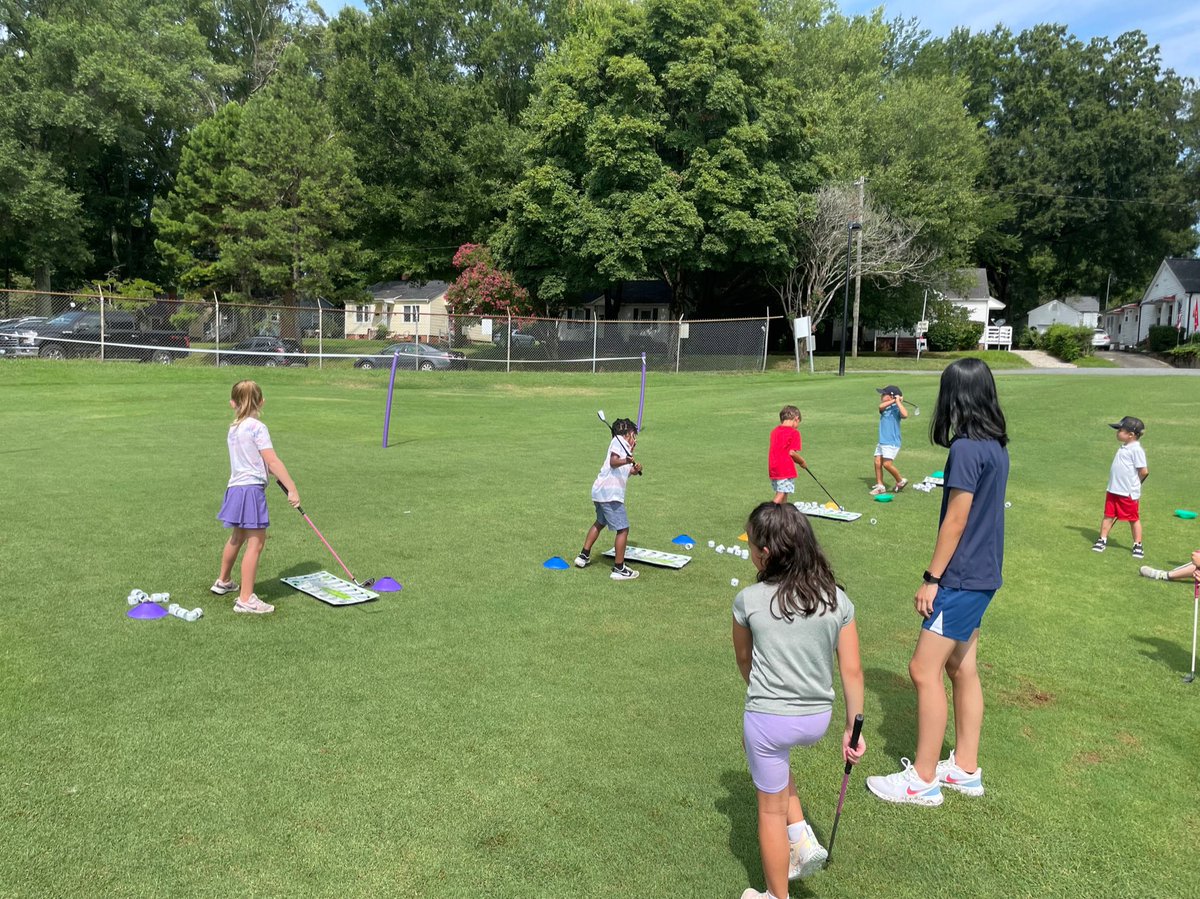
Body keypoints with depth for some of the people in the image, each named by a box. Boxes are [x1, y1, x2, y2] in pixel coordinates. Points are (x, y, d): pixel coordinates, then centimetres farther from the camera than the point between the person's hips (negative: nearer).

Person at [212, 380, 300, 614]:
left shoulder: (233, 428, 12)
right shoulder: (257, 427, -12)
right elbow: (272, 462, -17)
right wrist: (292, 489, -17)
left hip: (236, 487, 9)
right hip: (251, 489, -9)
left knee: (237, 537, 26)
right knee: (255, 542, -6)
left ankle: (223, 581, 45)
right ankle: (246, 599, -4)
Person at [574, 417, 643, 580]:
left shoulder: (624, 446, 22)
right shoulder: (618, 440, -5)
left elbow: (623, 472, 19)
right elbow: (613, 461, -22)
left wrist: (634, 470, 2)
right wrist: (626, 461, -40)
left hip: (600, 491, 11)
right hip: (610, 493, -11)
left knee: (600, 522, 30)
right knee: (623, 529, -6)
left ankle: (583, 556, 38)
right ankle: (619, 569, -3)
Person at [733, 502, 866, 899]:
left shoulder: (748, 600, -13)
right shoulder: (838, 601, -6)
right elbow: (852, 671, -2)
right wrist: (853, 728, 8)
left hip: (769, 718, -4)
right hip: (818, 719, 4)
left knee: (771, 808, 14)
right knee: (773, 750, 34)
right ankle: (802, 838, 26)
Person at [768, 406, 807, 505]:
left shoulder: (774, 431, 11)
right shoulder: (794, 432, -10)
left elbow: (777, 450, 13)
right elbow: (792, 452, -15)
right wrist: (802, 462, 2)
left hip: (773, 468, 7)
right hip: (786, 469, -7)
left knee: (784, 494, 16)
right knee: (781, 496, -7)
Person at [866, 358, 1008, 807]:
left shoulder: (967, 448, -20)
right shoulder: (996, 445, 7)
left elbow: (956, 520, -19)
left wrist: (931, 578, -12)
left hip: (961, 579, -9)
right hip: (982, 575, 9)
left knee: (924, 670, -3)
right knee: (961, 668, 17)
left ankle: (923, 779, 8)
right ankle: (965, 769, 28)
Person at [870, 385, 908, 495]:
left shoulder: (896, 408, -10)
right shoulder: (885, 407, 11)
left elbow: (905, 415, -30)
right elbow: (881, 406, -12)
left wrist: (898, 402, -24)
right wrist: (893, 401, -17)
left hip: (892, 442, -8)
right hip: (882, 441, 8)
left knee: (887, 464, -14)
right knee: (877, 462, 2)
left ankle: (901, 480, 7)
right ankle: (880, 486, 9)